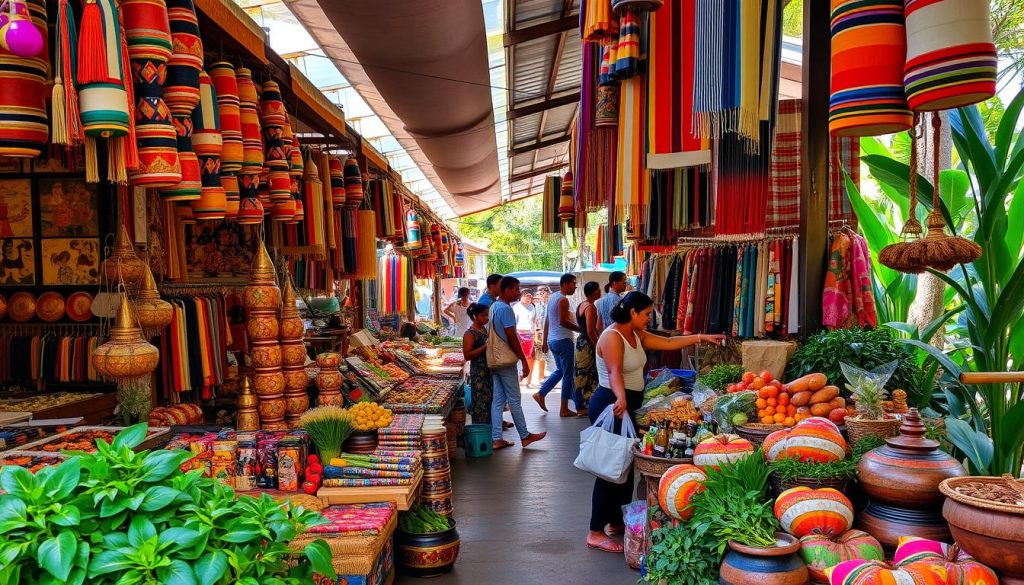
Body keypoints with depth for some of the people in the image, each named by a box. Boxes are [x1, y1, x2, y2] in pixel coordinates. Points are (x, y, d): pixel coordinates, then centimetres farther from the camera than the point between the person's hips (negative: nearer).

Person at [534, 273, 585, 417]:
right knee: (568, 374, -2)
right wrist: (580, 329, -16)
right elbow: (563, 321, -23)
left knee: (560, 370, 20)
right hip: (563, 340, -9)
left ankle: (541, 394, 14)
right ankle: (564, 409, 2)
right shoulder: (563, 299, -13)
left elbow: (547, 321, 17)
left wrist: (545, 341, 20)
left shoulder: (552, 297, 15)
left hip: (552, 340, 9)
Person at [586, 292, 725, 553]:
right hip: (611, 405, -10)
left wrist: (701, 338, 13)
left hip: (626, 405, 10)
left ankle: (615, 522, 29)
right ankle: (596, 532, 2)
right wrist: (620, 398, -49)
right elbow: (614, 372, -32)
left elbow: (668, 343, 17)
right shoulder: (612, 337, -18)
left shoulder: (637, 335, 12)